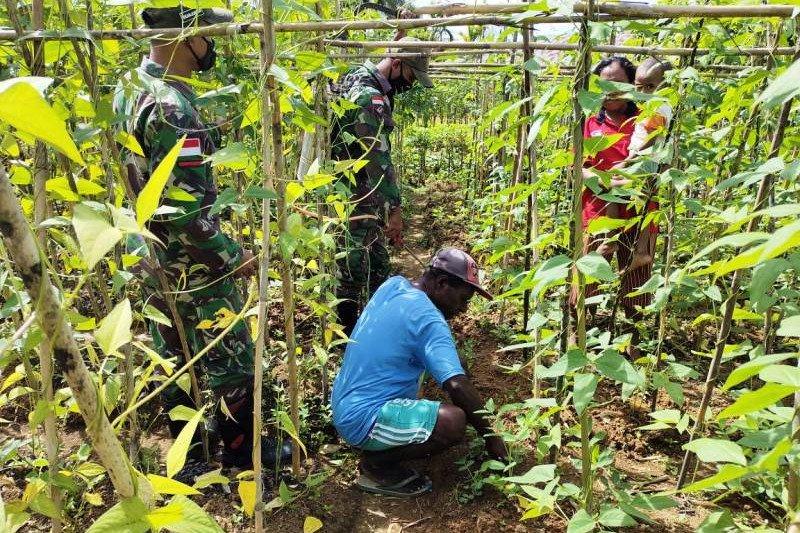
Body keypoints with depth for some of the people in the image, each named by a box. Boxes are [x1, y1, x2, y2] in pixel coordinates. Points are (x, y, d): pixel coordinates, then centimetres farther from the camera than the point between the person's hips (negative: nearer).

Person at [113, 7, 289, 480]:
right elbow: (187, 212, -27)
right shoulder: (172, 108, -26)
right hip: (193, 269, -9)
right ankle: (243, 453, 26)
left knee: (173, 360, 19)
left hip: (154, 262, 9)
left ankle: (190, 457, 36)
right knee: (231, 362, 8)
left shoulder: (129, 87, 4)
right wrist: (235, 257, -15)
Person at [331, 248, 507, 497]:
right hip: (362, 420, -10)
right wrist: (491, 436, -13)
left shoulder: (393, 285, 5)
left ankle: (375, 450, 17)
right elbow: (458, 385, -26)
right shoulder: (429, 321, -20)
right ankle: (376, 464, -4)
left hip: (342, 405, 10)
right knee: (455, 422, -25)